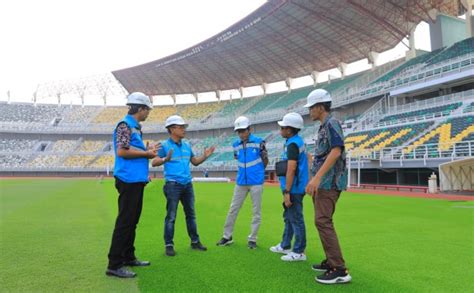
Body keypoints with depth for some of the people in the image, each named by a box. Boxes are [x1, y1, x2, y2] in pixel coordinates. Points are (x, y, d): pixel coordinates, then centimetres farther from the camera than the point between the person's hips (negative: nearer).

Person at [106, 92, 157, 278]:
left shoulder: (136, 127, 18)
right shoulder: (125, 125, -10)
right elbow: (121, 151, -21)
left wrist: (147, 151, 11)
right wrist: (146, 153, -12)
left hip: (137, 181, 10)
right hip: (129, 180, -10)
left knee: (132, 221, 16)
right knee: (125, 222, -6)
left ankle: (128, 257, 27)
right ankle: (114, 265, 2)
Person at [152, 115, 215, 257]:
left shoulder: (187, 145, 11)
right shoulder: (164, 145, -6)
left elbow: (195, 161, 19)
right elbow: (154, 163, -16)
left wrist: (205, 156, 3)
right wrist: (165, 159, -34)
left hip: (187, 184, 6)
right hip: (173, 185, -6)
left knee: (191, 214, 14)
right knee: (171, 216, -1)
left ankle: (195, 241, 26)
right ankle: (169, 245, 9)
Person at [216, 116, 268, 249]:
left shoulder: (258, 142, -9)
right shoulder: (236, 144, 2)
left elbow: (265, 162, 0)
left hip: (256, 182, -4)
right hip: (241, 182, 4)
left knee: (256, 211, 6)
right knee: (233, 209, 10)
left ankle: (252, 239, 19)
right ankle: (227, 236, 24)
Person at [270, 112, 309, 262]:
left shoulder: (292, 144, -18)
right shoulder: (297, 141, 13)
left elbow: (291, 169, -24)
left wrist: (287, 192, -22)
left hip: (294, 189, -10)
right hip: (294, 188, 10)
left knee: (296, 219, -1)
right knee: (289, 217, 19)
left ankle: (299, 252, 9)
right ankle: (285, 246, 32)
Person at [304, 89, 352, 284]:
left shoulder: (331, 124, -11)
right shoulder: (323, 127, 18)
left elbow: (336, 151, -24)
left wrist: (317, 177, -30)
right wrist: (315, 180, 22)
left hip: (329, 182, -10)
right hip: (322, 182, 10)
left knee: (323, 221, -13)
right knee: (322, 221, 14)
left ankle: (339, 270, -9)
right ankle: (331, 261, 24)